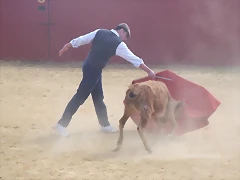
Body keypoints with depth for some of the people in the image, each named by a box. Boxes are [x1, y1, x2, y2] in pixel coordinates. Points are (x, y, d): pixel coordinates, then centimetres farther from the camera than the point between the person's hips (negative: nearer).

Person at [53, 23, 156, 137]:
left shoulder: (100, 32, 4)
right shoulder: (118, 44, -11)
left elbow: (80, 40, 6)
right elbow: (134, 59, -6)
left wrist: (66, 47, 17)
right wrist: (149, 71, 1)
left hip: (88, 66, 8)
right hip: (94, 70, -8)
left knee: (98, 97, 16)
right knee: (80, 97, -3)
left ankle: (104, 124, 26)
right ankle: (61, 124, 0)